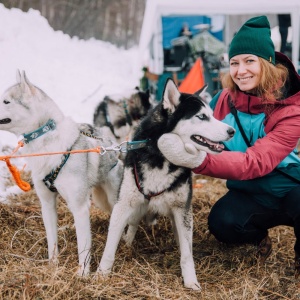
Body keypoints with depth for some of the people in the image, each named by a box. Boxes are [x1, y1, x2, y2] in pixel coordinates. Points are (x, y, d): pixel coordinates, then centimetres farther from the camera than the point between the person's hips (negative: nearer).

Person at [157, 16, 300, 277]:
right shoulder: (226, 98, -6)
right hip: (248, 193, 3)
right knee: (222, 223, -29)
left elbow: (256, 162, -32)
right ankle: (259, 237, 9)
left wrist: (201, 160, -47)